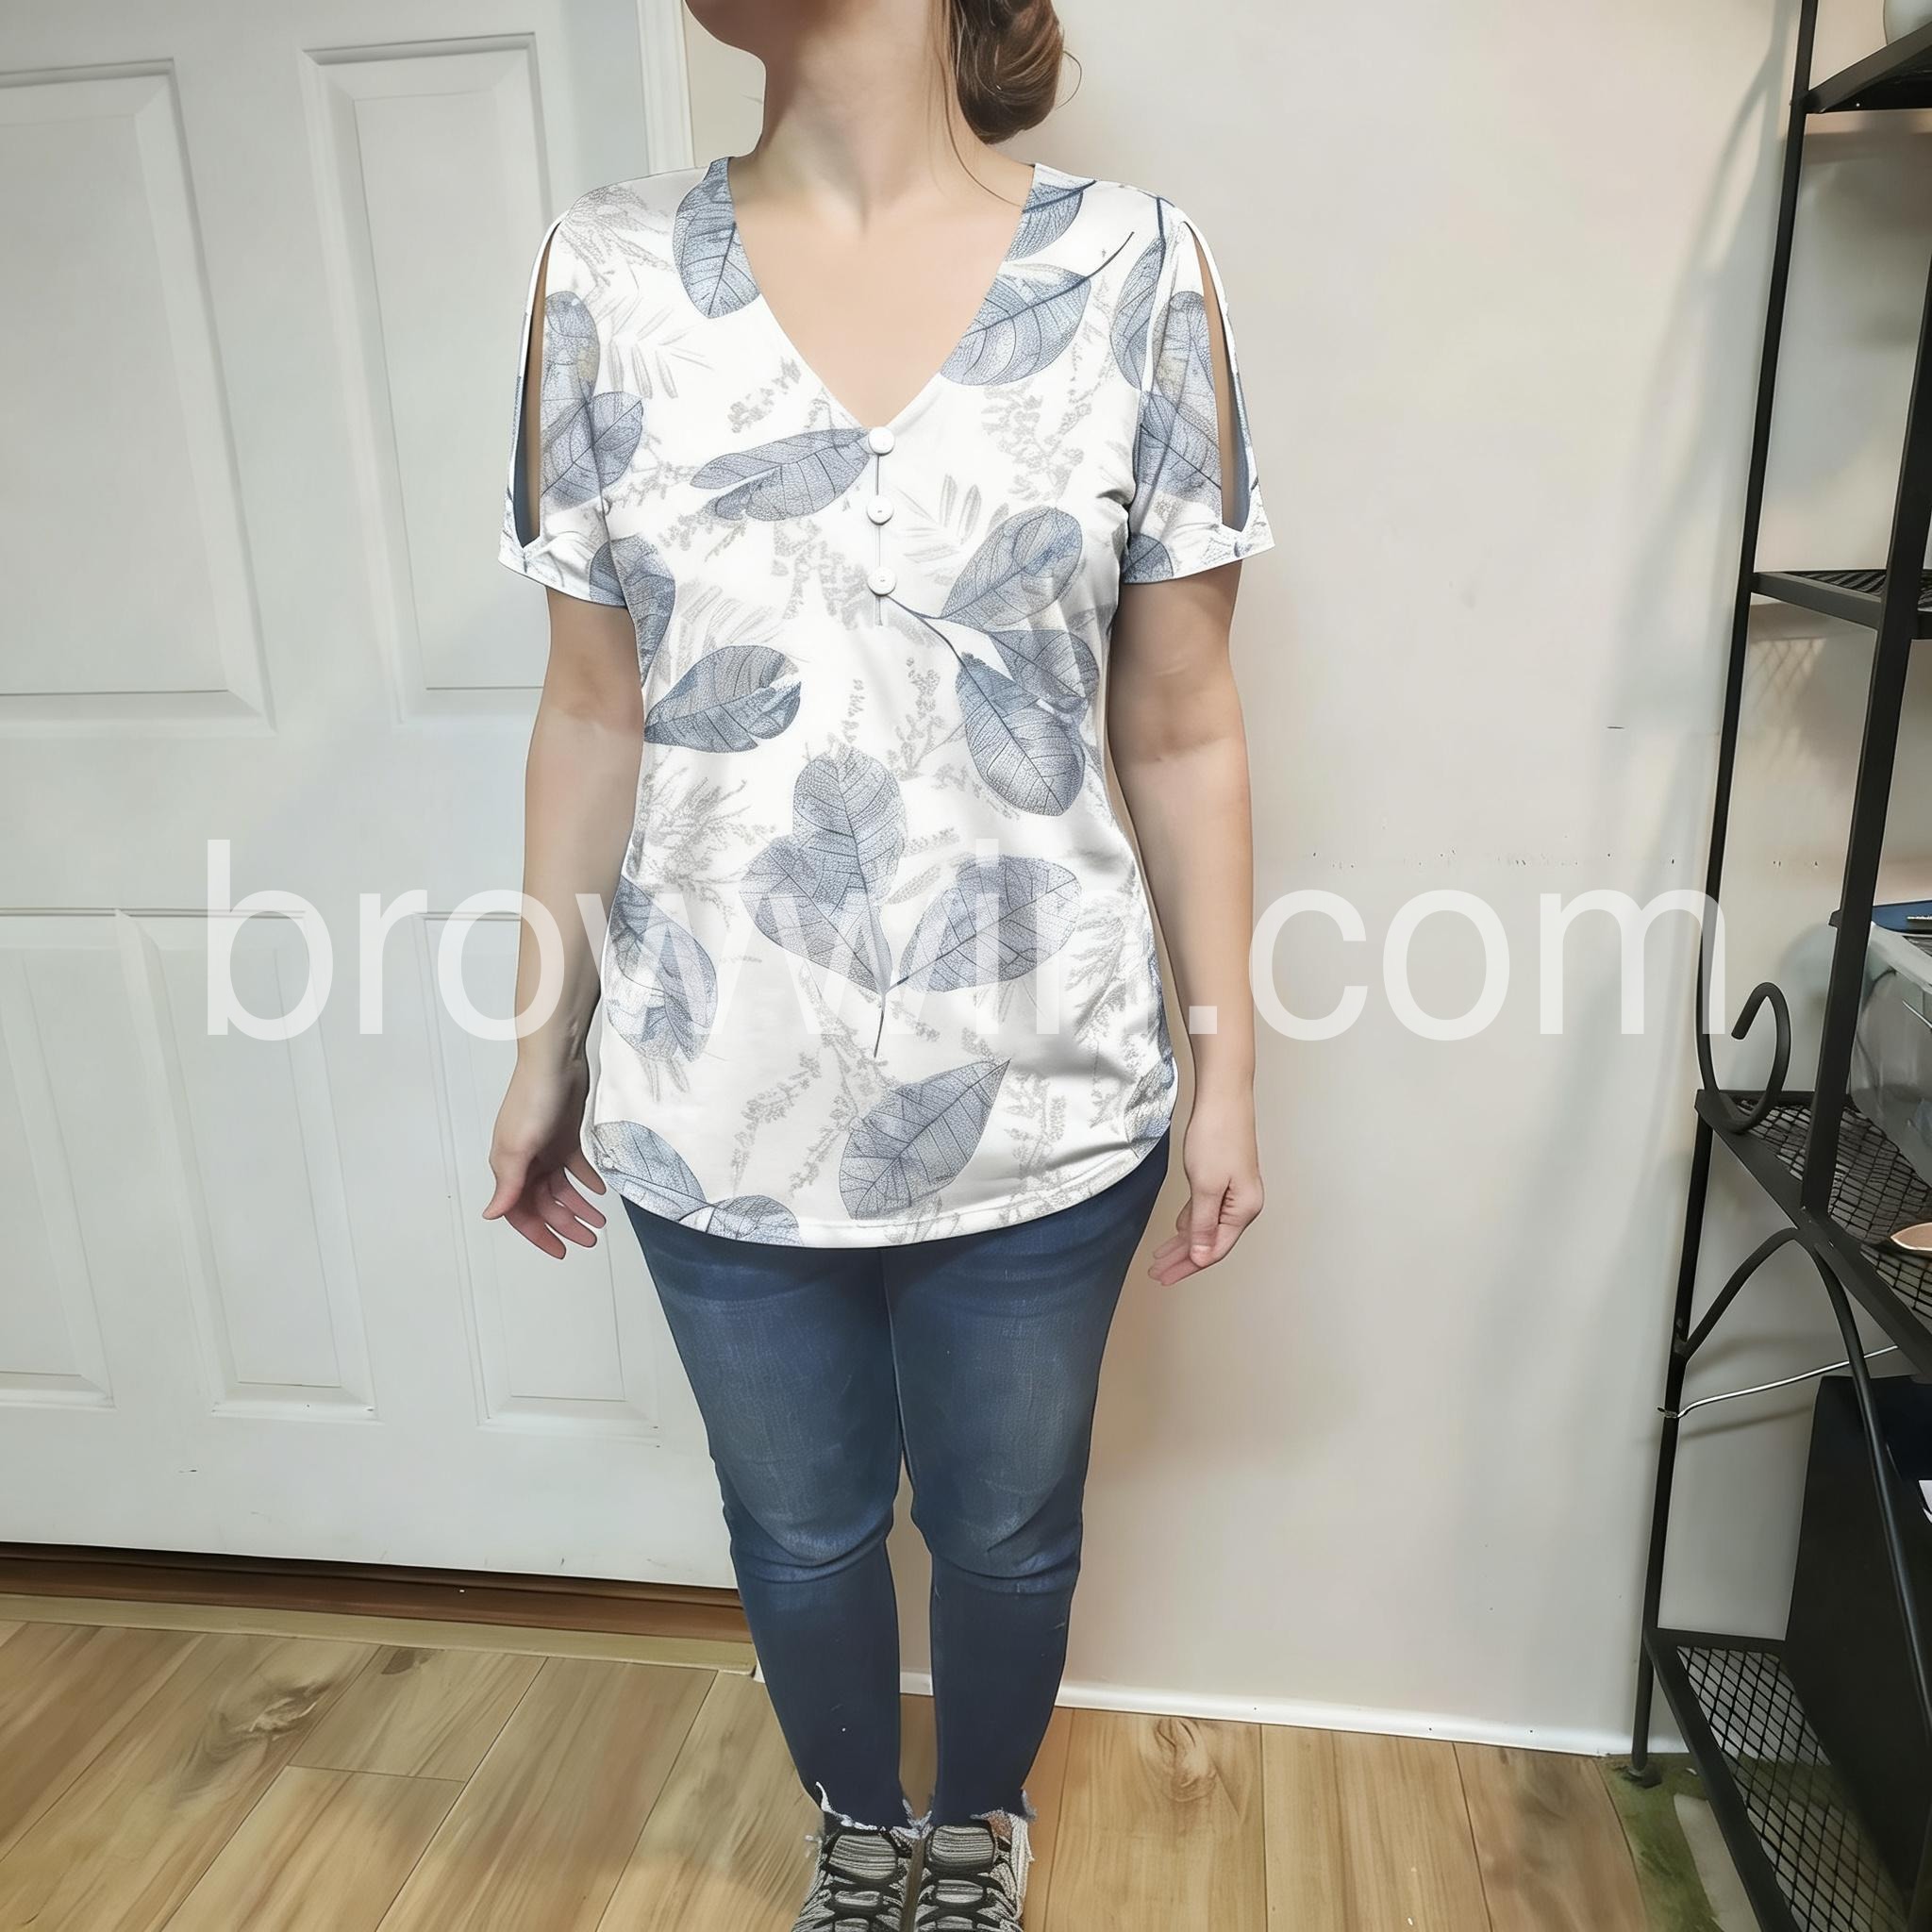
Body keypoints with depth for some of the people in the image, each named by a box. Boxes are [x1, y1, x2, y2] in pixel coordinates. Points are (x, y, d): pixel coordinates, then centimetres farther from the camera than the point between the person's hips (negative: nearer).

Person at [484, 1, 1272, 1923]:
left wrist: (1228, 1064, -1)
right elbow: (593, 716, 3)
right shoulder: (605, 274, -1)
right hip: (721, 1113, 2)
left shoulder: (1135, 269, -6)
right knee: (799, 1533, 23)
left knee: (1007, 1529, 22)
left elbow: (1181, 729, -3)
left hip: (1038, 1108, -1)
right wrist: (548, 1039, 7)